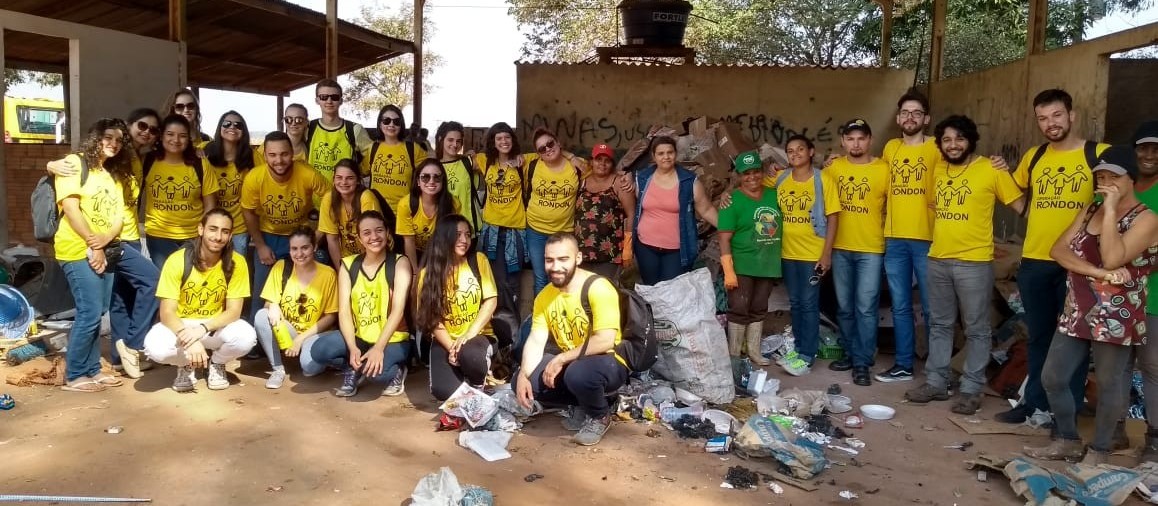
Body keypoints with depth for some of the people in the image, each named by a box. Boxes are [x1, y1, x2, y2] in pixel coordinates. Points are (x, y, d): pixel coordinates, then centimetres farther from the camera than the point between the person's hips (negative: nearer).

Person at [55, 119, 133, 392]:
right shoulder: (74, 163, -4)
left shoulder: (115, 175, 18)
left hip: (105, 250, 7)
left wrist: (105, 239, -10)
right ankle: (74, 375, 2)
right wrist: (92, 245, -14)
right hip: (79, 250, -7)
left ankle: (92, 370, 17)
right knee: (90, 314, -9)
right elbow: (70, 208, -13)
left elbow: (118, 216, 10)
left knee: (96, 314, 9)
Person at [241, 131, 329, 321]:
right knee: (262, 292, 6)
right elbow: (249, 213, -5)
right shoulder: (254, 178, -22)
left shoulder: (309, 175, -27)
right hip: (268, 236, 1)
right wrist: (260, 246, -5)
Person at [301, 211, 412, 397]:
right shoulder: (348, 265, 2)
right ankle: (352, 369, 6)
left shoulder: (400, 262, -8)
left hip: (392, 339, -3)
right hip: (359, 337, 4)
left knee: (375, 370, -34)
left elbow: (398, 310, -16)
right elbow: (344, 311, -6)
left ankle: (395, 371, 2)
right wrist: (352, 348, -21)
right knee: (319, 350, -24)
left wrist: (378, 348, -26)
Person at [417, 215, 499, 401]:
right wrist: (451, 347, -16)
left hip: (478, 335, -1)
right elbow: (433, 317, -3)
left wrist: (469, 334, -16)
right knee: (444, 391, -24)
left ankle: (478, 387, -1)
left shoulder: (479, 260, 0)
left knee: (469, 355, -38)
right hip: (445, 341, 1)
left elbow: (491, 301, -4)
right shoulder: (428, 272, 0)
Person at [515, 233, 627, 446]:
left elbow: (605, 341, -29)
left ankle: (600, 416, -3)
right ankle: (580, 405, 10)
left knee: (578, 373, -38)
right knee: (522, 381, -10)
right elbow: (535, 341, -4)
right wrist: (523, 375, -21)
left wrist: (560, 359, -24)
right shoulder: (544, 296, 1)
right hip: (569, 364, 7)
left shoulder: (598, 287, -21)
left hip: (608, 364, -7)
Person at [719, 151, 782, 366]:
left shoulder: (774, 195, 5)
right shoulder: (732, 201, -11)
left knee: (759, 310, 14)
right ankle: (734, 355, 10)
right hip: (742, 266, -5)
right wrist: (728, 271, -19)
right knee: (739, 310, 0)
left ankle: (754, 352, 26)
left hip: (768, 265, 5)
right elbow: (724, 238, -14)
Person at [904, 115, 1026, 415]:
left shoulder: (991, 170, -6)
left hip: (974, 262, -6)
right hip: (937, 260, 6)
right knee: (939, 325, 13)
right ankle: (936, 383, 22)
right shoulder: (937, 171, 9)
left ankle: (972, 390, 12)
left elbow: (1021, 206, -3)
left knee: (976, 329, 3)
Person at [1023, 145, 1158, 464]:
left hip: (1114, 319, -6)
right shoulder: (1090, 211, 13)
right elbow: (1058, 250, 0)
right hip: (1077, 314, 6)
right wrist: (1099, 273, -16)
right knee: (1052, 378, 7)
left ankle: (1099, 451, 20)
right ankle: (1067, 440, 24)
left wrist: (1111, 210, -17)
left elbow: (1112, 259, -23)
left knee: (1109, 386, 4)